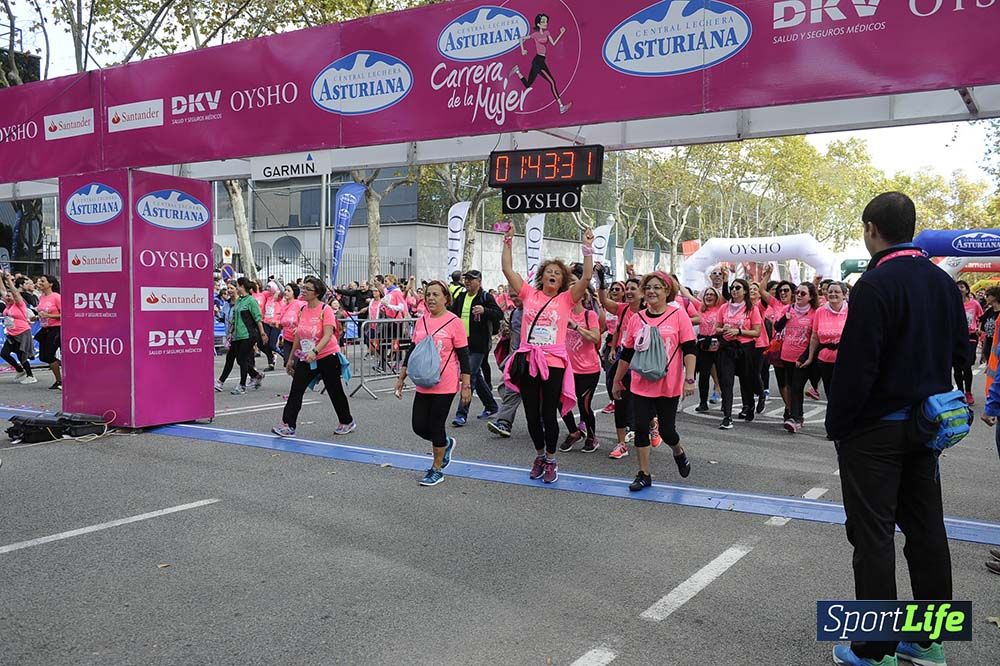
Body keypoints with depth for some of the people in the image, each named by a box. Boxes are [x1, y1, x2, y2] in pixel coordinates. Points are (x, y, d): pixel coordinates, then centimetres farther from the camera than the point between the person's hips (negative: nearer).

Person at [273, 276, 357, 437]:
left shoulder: (326, 310, -14)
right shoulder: (302, 310, 5)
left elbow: (328, 335, -23)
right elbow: (298, 336, 14)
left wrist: (315, 351, -37)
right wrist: (291, 358, 16)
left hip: (327, 356, -5)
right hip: (306, 358, 5)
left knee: (335, 392, 8)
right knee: (295, 390, -7)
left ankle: (347, 422, 26)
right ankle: (288, 426, -7)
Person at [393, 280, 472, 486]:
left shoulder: (454, 322, -8)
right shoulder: (421, 322, 7)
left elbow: (463, 356, -7)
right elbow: (411, 351, 15)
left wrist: (466, 385, -9)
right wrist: (401, 378, 14)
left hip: (445, 385, -5)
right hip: (423, 384, 5)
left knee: (436, 426, 1)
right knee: (419, 426, 5)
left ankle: (436, 470, 19)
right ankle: (446, 443, 35)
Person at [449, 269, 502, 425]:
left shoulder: (485, 297, -7)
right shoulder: (461, 297, 13)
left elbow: (499, 314, -18)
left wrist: (484, 310, -34)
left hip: (479, 345, -7)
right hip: (463, 342, 7)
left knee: (470, 376, -9)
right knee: (476, 376, 16)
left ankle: (462, 413, -6)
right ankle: (491, 405, 31)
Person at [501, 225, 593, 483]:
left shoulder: (566, 299, 3)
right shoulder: (529, 294, 7)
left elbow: (586, 277, -9)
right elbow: (508, 270, 4)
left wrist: (588, 248, -12)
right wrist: (508, 242, 2)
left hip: (553, 363, -2)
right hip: (528, 361, 2)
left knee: (549, 414, 5)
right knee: (531, 414, 11)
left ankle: (551, 461, 21)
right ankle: (539, 455, 31)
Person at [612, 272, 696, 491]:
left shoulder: (678, 315, -5)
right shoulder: (637, 319, 4)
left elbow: (689, 350, -7)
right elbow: (627, 353, 11)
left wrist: (689, 379, -15)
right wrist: (617, 380, 14)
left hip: (669, 386, -3)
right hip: (641, 385, 3)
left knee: (666, 429, 4)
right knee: (641, 428, 1)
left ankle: (679, 453, 38)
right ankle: (644, 475, 14)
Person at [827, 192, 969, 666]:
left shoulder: (875, 285, -19)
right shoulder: (942, 281, 6)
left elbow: (855, 365, -21)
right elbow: (959, 350, 15)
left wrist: (836, 425, -12)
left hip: (874, 429, -7)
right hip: (925, 425, 8)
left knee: (873, 535, 0)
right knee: (926, 529, 14)